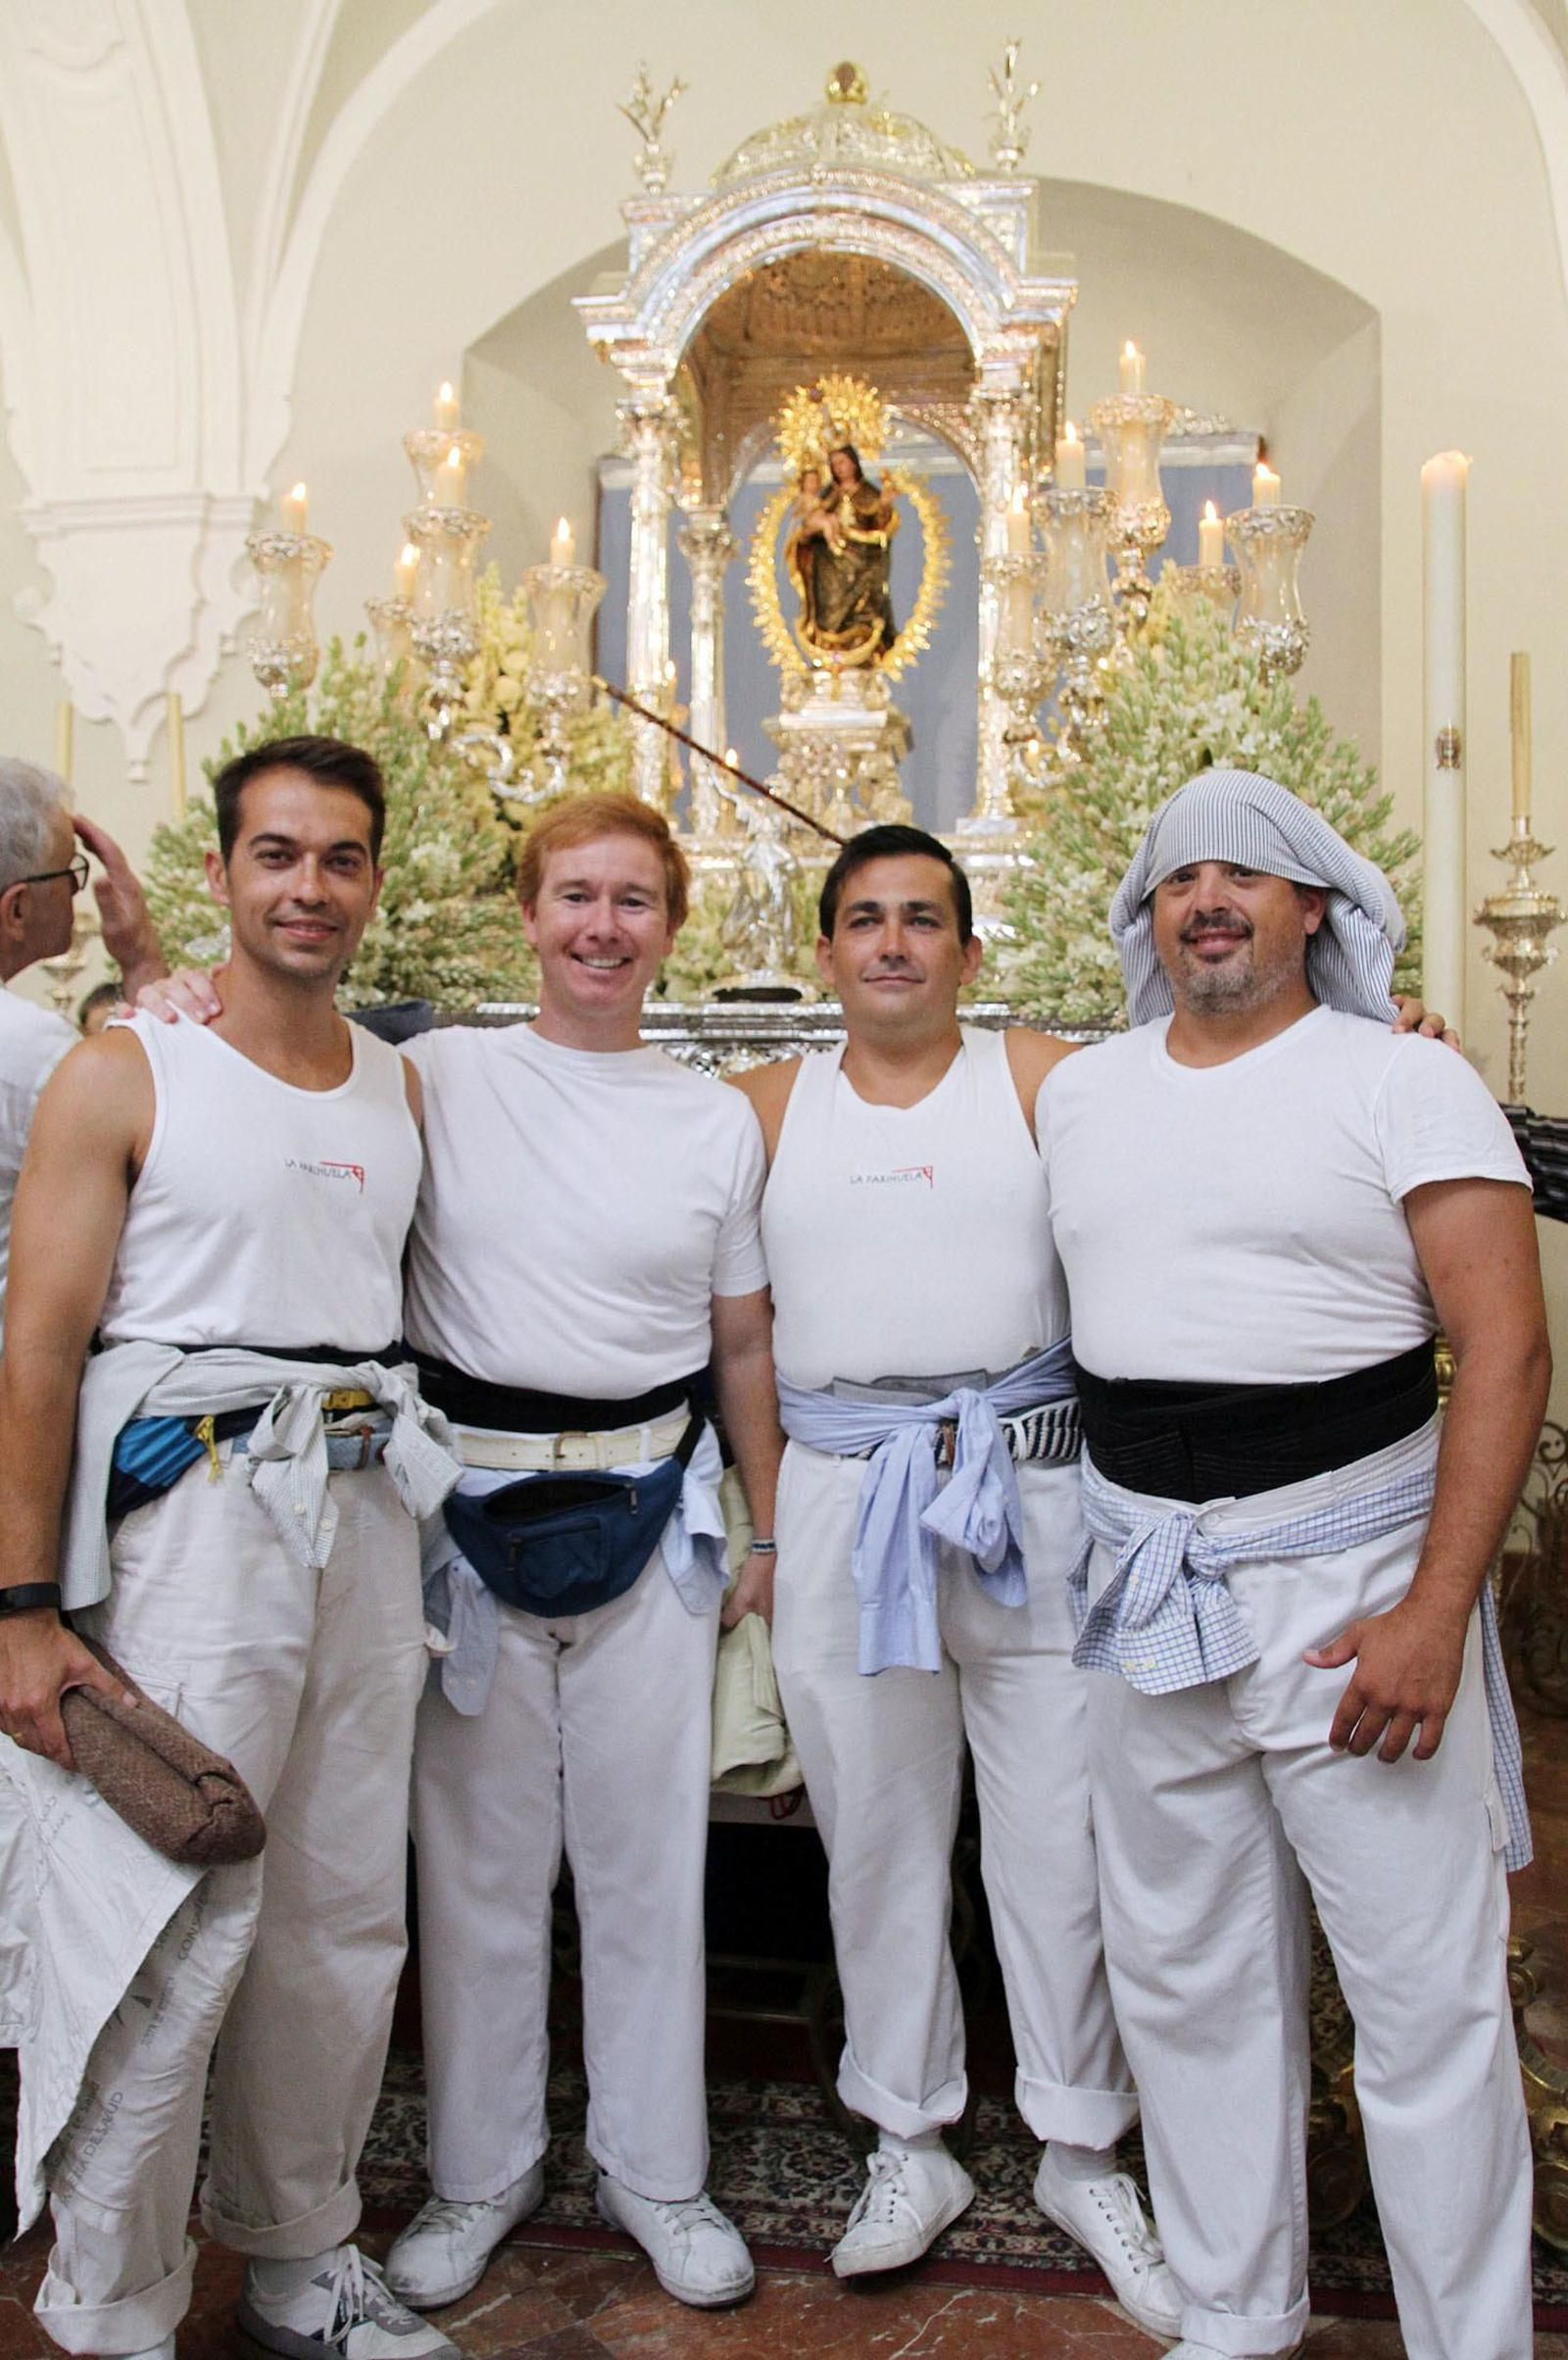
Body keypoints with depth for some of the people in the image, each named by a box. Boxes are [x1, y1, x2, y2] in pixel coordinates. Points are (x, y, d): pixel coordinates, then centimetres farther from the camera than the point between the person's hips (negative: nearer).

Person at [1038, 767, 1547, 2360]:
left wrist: (1435, 1614, -18)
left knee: (1426, 1989, 2)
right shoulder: (1080, 1093, 10)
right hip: (1145, 1580, 5)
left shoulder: (1406, 1084, -5)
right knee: (1184, 1977, 15)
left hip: (1349, 1574, -4)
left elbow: (1507, 1351, -11)